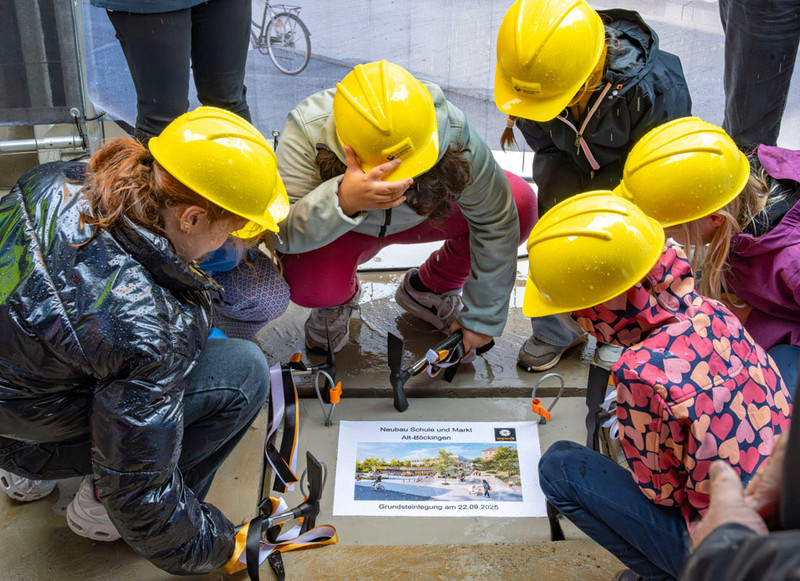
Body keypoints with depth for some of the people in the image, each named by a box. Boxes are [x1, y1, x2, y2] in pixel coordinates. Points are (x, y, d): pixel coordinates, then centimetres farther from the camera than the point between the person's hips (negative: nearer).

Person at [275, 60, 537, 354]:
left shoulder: (451, 129, -32)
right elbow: (282, 234, -38)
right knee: (307, 281, -37)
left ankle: (428, 288, 5)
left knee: (521, 202, -19)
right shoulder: (306, 132, -36)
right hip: (341, 232, -2)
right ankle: (339, 298, 6)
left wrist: (482, 319, -15)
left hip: (416, 219, 3)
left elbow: (496, 220, -21)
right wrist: (343, 200, -60)